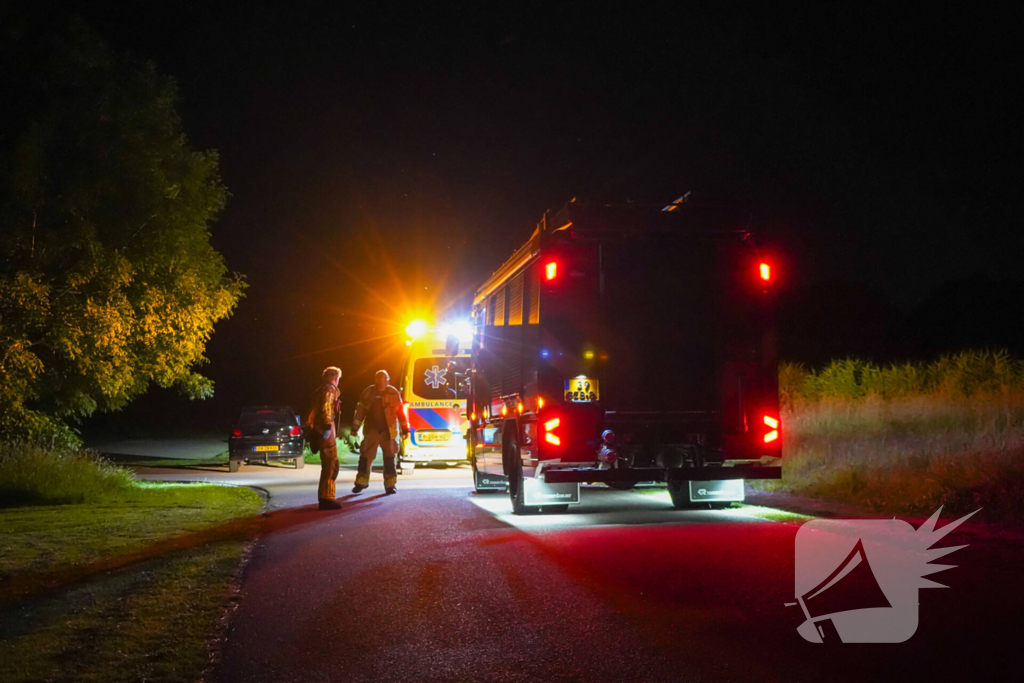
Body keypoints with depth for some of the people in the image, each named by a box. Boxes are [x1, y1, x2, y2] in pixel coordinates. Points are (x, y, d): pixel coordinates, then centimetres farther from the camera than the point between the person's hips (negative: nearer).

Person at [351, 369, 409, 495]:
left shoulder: (394, 393, -2)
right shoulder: (368, 393, -1)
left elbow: (400, 412, 4)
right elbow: (360, 410, 5)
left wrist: (404, 428, 4)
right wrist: (355, 427, 5)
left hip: (389, 431, 0)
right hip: (372, 430, 1)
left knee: (389, 458, 1)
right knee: (365, 456, 1)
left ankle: (390, 485, 8)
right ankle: (361, 482, 13)